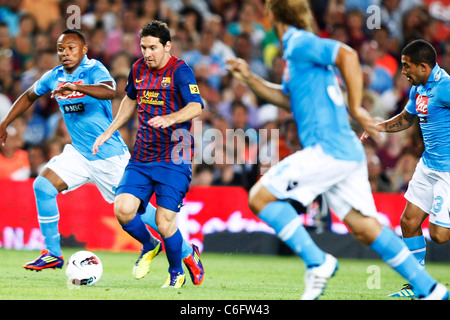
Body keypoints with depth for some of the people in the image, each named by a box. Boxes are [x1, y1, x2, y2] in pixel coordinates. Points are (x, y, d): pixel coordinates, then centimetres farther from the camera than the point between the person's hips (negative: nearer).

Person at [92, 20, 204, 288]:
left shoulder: (180, 70, -11)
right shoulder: (138, 69, 9)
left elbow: (196, 106, -26)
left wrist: (170, 119, -44)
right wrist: (110, 131, 25)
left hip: (174, 158, -5)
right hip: (141, 157, 5)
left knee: (164, 222, -11)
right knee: (123, 210, -12)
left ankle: (177, 273, 15)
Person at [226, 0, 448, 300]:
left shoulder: (301, 43, -8)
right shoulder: (295, 49, 21)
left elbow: (348, 55, -23)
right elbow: (287, 99, 36)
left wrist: (355, 108, -20)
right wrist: (250, 78, 30)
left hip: (328, 150, -9)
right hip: (346, 151, 9)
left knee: (260, 197, -5)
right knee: (366, 228, 6)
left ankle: (317, 262, -8)